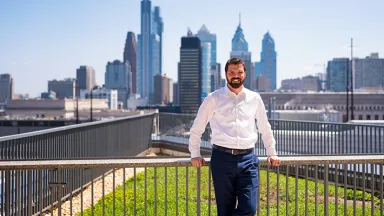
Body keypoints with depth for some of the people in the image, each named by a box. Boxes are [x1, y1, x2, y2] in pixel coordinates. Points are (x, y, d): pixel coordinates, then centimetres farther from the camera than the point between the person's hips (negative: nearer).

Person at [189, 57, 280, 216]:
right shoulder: (213, 99, 4)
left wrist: (272, 153, 19)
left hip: (247, 158, 2)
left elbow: (265, 129, 21)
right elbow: (196, 128, 10)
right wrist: (195, 154, 7)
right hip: (222, 158, -2)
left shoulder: (255, 98, 10)